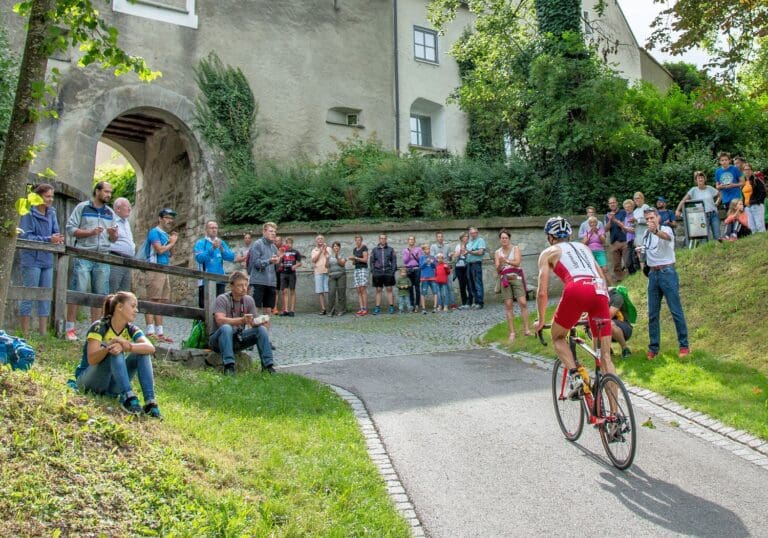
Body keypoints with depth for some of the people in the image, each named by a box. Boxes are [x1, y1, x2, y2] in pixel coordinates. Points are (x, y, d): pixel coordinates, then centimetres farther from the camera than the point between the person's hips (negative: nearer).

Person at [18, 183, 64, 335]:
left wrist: (58, 239, -11)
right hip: (32, 259, -6)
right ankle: (25, 333, 8)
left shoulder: (52, 213, 9)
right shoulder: (29, 213, -8)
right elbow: (25, 236, -13)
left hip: (47, 260, 6)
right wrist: (49, 239, -20)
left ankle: (43, 333, 16)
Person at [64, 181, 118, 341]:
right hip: (83, 257, -4)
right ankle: (70, 328, 1)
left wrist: (113, 234, -5)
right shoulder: (82, 207, 4)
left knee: (99, 295, 5)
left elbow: (113, 239, 18)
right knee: (77, 292, -5)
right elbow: (70, 228, -2)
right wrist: (90, 232, -14)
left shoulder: (110, 213, 17)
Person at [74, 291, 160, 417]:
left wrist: (127, 346, -40)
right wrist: (108, 347, -46)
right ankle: (128, 398, -40)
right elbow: (91, 360, -28)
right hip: (87, 379, -4)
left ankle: (150, 402, -28)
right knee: (115, 351, -30)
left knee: (142, 353, -18)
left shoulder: (131, 330, -2)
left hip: (112, 385, 5)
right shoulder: (99, 327, -15)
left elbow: (151, 348, -23)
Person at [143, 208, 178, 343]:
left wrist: (172, 242, 7)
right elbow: (159, 250, -16)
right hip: (155, 270, -9)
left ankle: (160, 333, 10)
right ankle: (150, 332, -13)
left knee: (161, 302, 8)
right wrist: (172, 243, -1)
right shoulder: (155, 232, -4)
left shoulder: (166, 234, 20)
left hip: (165, 270, 9)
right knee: (153, 301, -11)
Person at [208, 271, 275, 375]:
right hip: (218, 339, -5)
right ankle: (229, 366, -37)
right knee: (226, 328, -36)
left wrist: (262, 321, -25)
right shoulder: (222, 299, -14)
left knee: (261, 329, -17)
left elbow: (255, 323, 0)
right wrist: (242, 320, -43)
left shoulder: (248, 300, 2)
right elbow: (220, 320, -30)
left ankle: (268, 366, -16)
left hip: (238, 339, 5)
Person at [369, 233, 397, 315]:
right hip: (378, 273, 1)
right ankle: (377, 308, 9)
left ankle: (391, 307, 5)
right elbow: (372, 261, 8)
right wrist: (373, 271, -3)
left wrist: (393, 271, -7)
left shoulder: (390, 249, 6)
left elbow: (394, 261, 4)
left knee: (389, 290, 1)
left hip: (388, 273, -1)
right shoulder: (375, 250, 9)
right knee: (378, 290, 5)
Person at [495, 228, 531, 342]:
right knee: (508, 305, -1)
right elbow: (497, 270, 2)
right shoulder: (497, 253, 7)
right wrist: (500, 264, -20)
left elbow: (517, 262, -15)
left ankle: (527, 329, -6)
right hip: (505, 280, 2)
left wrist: (506, 261, -31)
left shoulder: (516, 248, 1)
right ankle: (512, 332, 2)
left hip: (517, 278, -2)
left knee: (523, 303, -11)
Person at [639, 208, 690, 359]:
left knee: (676, 311, -3)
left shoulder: (666, 229, -7)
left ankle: (684, 345, 6)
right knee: (652, 314, 6)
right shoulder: (646, 233, 12)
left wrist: (656, 231, -55)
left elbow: (666, 236, -33)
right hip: (653, 274, 6)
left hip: (667, 272, -6)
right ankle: (653, 348, 13)